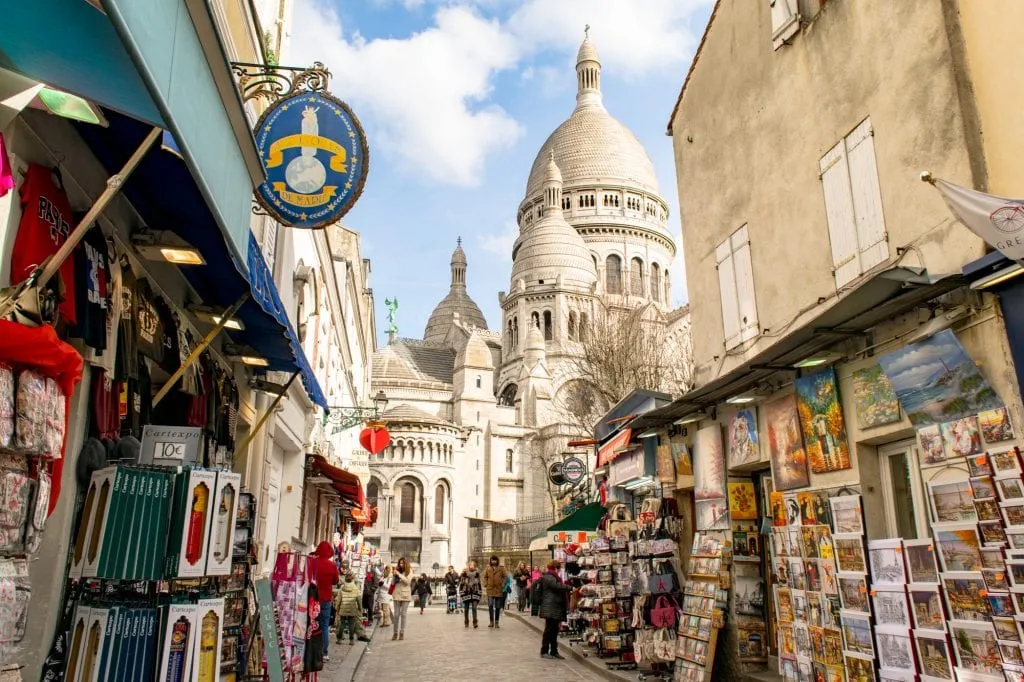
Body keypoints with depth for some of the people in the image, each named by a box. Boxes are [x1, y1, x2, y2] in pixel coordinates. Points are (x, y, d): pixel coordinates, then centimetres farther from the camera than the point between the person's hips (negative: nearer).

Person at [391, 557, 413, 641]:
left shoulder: (409, 571, 2)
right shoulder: (397, 571, 8)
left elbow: (407, 581, -13)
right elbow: (392, 583, 7)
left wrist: (399, 574, -14)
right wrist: (394, 574, -6)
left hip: (405, 595, -2)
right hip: (397, 595, 2)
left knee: (403, 614, 1)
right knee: (396, 615, 2)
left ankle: (402, 632, 7)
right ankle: (395, 633, 8)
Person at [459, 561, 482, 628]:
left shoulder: (477, 573, 8)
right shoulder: (464, 573, -1)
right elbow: (460, 582, 1)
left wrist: (479, 592, 15)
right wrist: (461, 591, -5)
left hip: (475, 593, 1)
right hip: (466, 592, -1)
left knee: (474, 608, -9)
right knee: (466, 609, 6)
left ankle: (475, 623, -9)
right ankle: (466, 623, 17)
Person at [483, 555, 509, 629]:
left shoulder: (501, 568, 2)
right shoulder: (488, 568, 7)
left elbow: (505, 577, 1)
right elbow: (485, 577, 14)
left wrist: (503, 585, -9)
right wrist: (485, 585, 1)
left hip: (499, 590, 0)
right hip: (490, 589, 0)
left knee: (498, 607, 6)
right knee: (490, 606, -9)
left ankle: (497, 622, 15)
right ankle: (491, 622, -2)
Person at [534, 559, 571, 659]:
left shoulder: (553, 577, 21)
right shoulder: (548, 577, -13)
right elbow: (558, 587, -23)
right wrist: (571, 588, -19)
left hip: (555, 609, 10)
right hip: (550, 609, -10)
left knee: (554, 630, 10)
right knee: (549, 630, -5)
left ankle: (554, 651, 15)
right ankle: (544, 651, 3)